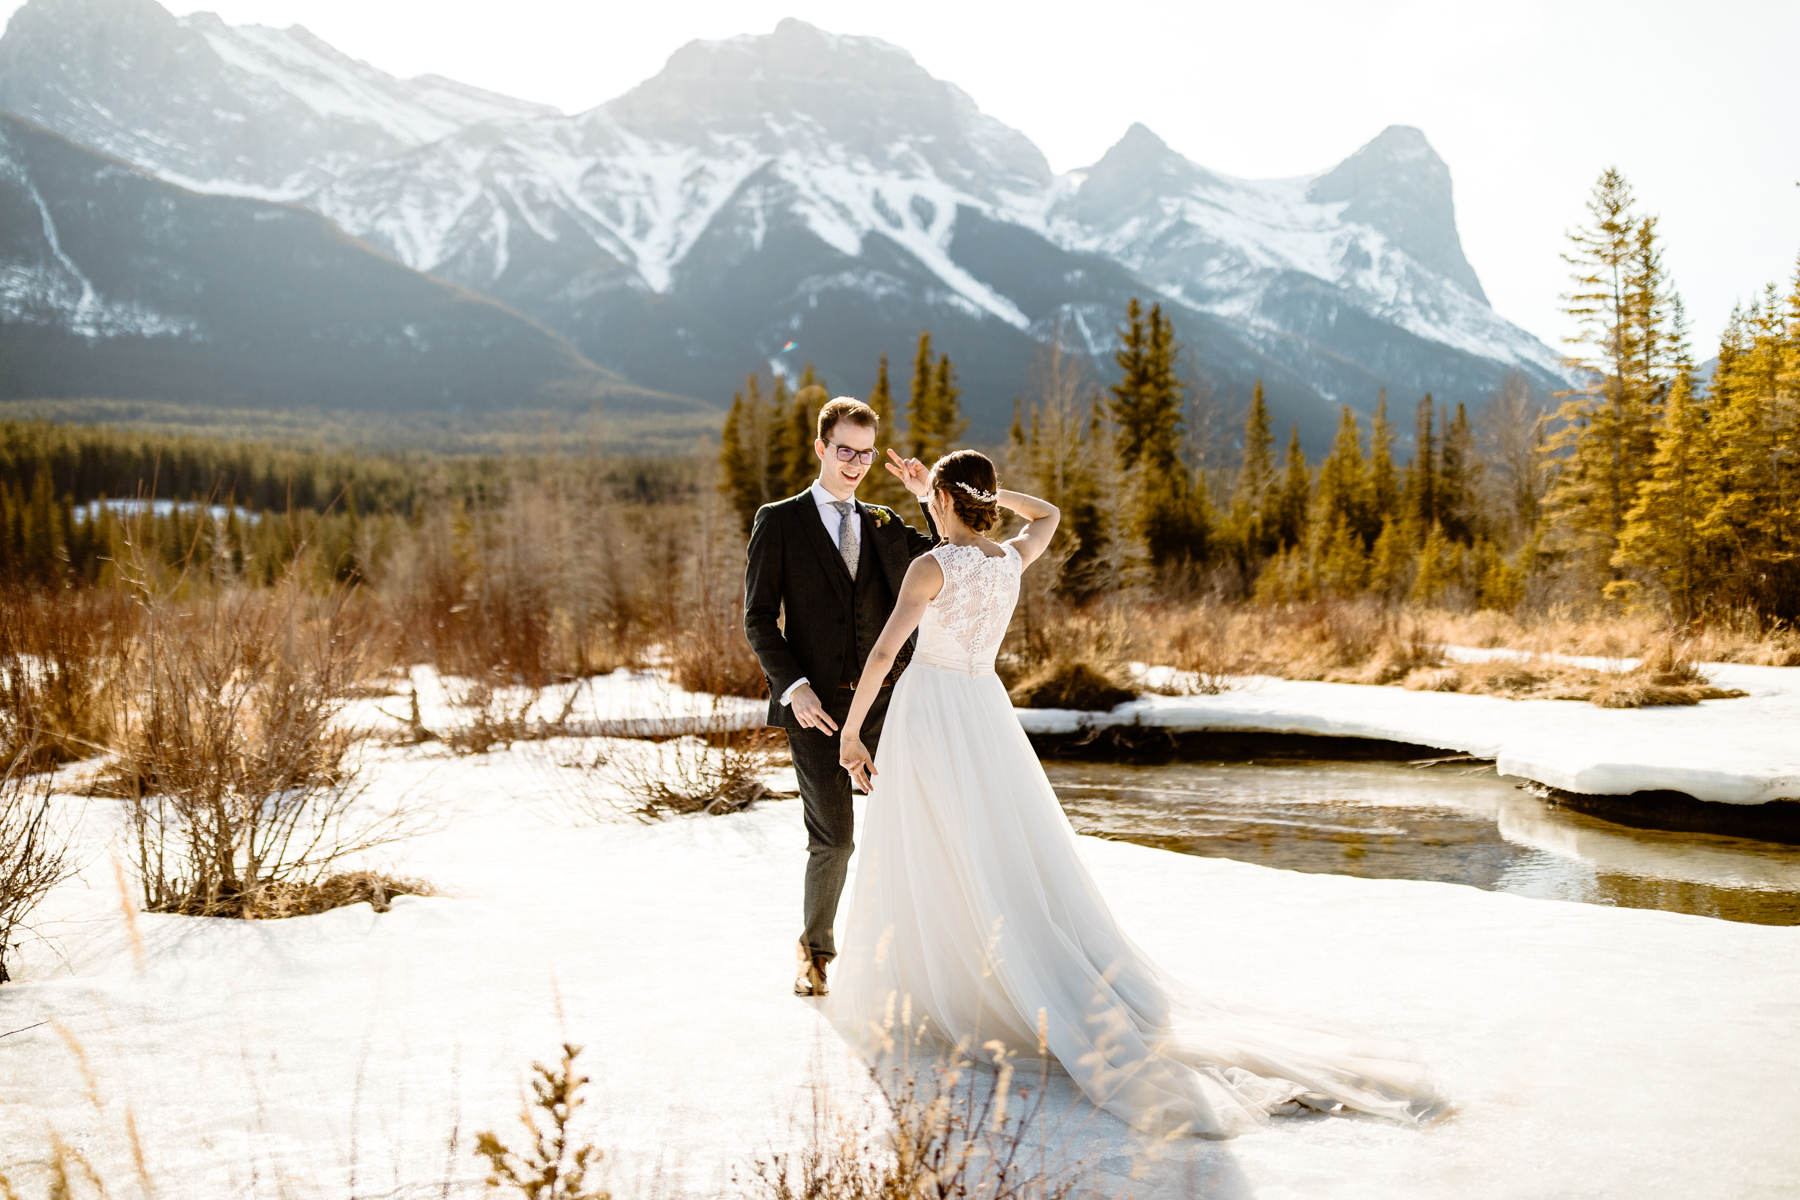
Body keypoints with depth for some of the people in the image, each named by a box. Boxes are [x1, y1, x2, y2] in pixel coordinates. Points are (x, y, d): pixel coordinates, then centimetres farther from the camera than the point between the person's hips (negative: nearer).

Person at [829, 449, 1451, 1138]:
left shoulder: (932, 567, -12)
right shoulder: (1013, 561, 5)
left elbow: (883, 652, -18)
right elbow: (1048, 515, 29)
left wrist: (851, 732, -10)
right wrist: (983, 491, 26)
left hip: (928, 714, -5)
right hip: (986, 714, 5)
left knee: (919, 872, 7)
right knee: (1017, 869, 6)